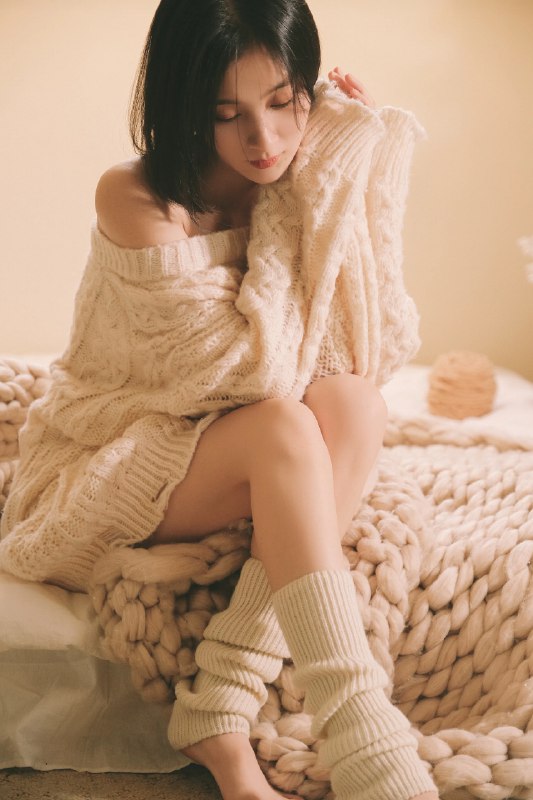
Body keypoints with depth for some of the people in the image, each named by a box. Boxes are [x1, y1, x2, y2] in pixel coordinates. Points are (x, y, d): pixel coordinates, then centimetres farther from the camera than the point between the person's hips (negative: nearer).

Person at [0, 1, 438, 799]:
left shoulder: (295, 189, -2)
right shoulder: (134, 200, -20)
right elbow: (256, 373, -26)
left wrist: (354, 182, -11)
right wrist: (310, 205, -20)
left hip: (206, 468, 6)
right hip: (98, 477, -5)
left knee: (355, 402, -24)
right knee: (284, 429, -31)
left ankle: (221, 718, -25)